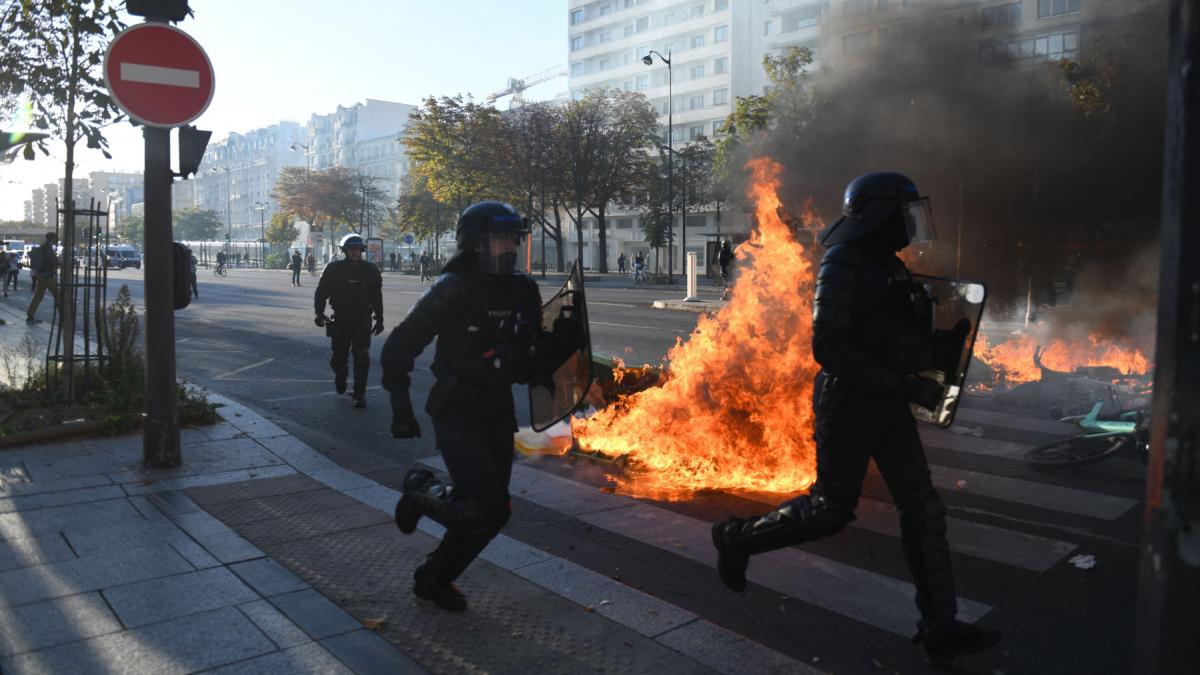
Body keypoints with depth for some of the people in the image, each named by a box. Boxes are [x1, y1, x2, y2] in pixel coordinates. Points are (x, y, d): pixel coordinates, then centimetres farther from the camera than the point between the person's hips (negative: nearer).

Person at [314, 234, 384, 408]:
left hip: (363, 320, 0)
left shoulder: (371, 270, 2)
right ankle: (340, 378, 40)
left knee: (362, 357, -6)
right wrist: (319, 313, -9)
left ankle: (360, 394, 1)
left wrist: (379, 319, 9)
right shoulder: (334, 269, -2)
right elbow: (321, 292, 2)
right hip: (340, 320, 0)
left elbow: (377, 296, 8)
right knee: (339, 354, 9)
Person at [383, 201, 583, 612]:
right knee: (486, 508, -17)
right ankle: (420, 493, 13)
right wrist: (401, 411, -11)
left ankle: (434, 579, 31)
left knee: (493, 512, 10)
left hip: (498, 413, 6)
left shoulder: (523, 290, 4)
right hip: (456, 413, -6)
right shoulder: (452, 290, -14)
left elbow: (530, 365, 10)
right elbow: (398, 349, -8)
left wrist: (563, 340, -8)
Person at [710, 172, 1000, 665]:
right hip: (847, 403, -9)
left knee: (923, 508, 5)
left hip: (886, 404, 9)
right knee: (831, 511, -2)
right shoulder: (843, 264, -16)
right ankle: (738, 538, 19)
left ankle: (940, 629, 13)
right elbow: (828, 347, -25)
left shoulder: (887, 265, 12)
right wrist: (904, 386, -26)